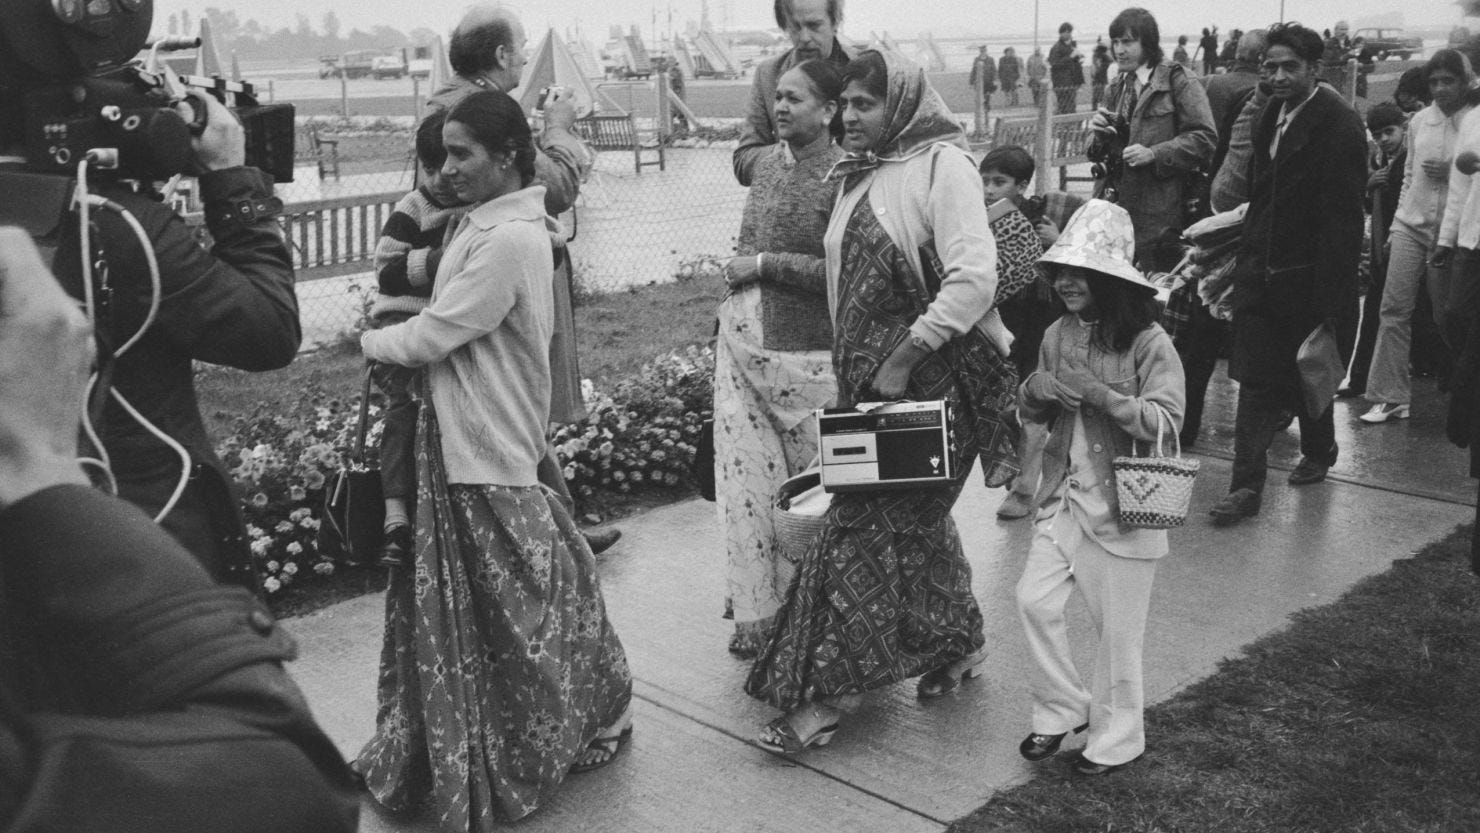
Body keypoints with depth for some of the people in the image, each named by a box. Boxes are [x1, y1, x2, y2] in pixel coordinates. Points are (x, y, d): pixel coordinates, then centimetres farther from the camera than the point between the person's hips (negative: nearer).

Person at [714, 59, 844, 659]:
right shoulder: (767, 161, 11)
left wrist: (764, 264, -15)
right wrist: (736, 281, 11)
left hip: (802, 354, -6)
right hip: (740, 340, 7)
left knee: (811, 480, 6)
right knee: (743, 474, 5)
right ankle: (755, 609, 15)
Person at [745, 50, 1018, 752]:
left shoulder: (940, 163, -11)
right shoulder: (860, 175, 13)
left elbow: (974, 275, -22)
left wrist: (904, 358, -21)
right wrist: (853, 370, 12)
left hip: (930, 378, -8)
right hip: (869, 378, 8)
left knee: (866, 524, -7)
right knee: (914, 519, 16)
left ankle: (826, 693, 0)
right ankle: (960, 642, 34)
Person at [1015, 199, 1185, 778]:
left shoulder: (1149, 344, -13)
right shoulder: (1058, 335, 4)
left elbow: (1166, 422, -18)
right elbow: (1034, 415, 14)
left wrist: (1102, 394, -27)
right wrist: (1034, 392, -9)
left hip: (1124, 503, -5)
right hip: (1064, 496, 5)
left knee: (1118, 630, 5)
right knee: (1034, 600, 0)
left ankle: (1117, 736, 24)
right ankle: (1062, 709, 21)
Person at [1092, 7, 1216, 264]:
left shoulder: (1178, 81, -4)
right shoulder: (1119, 86, 17)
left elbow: (1205, 137, -11)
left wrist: (1154, 154, -20)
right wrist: (1099, 130, 1)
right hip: (1116, 203, 6)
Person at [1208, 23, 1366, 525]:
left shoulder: (1337, 125, -14)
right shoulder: (1271, 116, 8)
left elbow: (1342, 222, -17)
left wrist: (1329, 304, -20)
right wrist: (1246, 258, 9)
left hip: (1309, 276, -5)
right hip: (1262, 272, 6)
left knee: (1309, 373, 12)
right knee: (1255, 379, 1)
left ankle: (1318, 453, 37)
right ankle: (1246, 487, 2)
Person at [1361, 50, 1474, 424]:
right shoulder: (1419, 121, 8)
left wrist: (1454, 171, -16)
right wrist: (1395, 226, 12)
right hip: (1411, 225, 3)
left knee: (1447, 316, 7)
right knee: (1395, 309, -5)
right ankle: (1391, 397, -3)